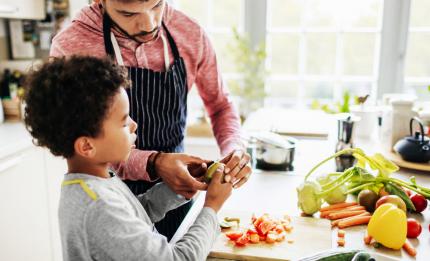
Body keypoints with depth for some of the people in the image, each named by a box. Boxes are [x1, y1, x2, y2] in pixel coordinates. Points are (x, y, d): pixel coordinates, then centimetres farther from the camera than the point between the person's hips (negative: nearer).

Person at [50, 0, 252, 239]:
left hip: (177, 190, 3)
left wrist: (234, 148, -17)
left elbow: (220, 104, 2)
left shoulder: (191, 34, -12)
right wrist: (152, 164, -34)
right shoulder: (70, 48, -21)